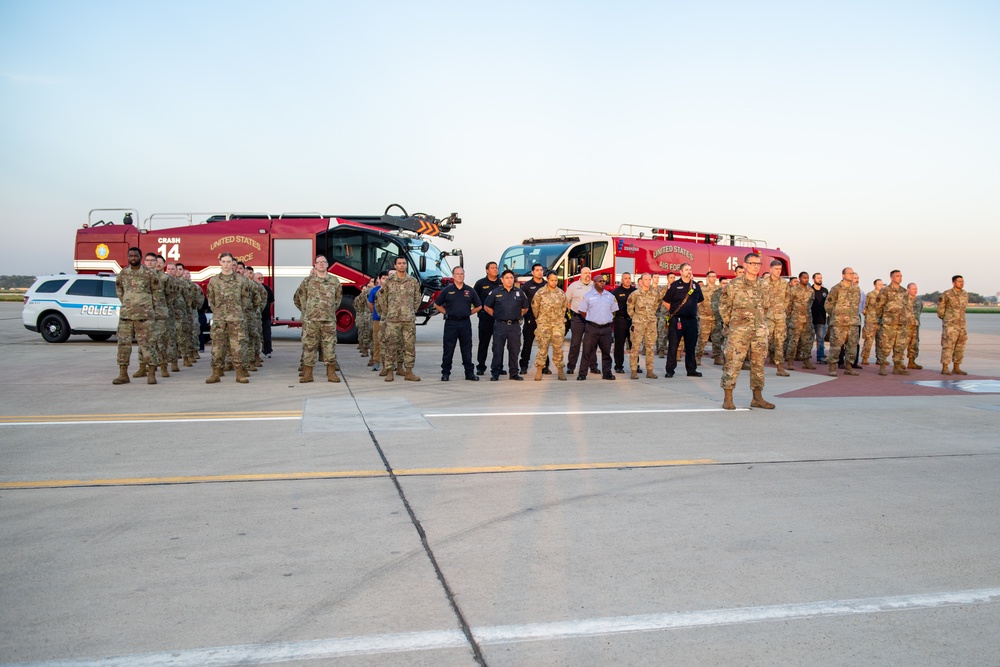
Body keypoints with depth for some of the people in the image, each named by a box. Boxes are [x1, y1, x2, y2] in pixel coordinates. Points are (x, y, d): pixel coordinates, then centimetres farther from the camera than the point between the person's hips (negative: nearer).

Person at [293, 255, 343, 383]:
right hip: (311, 320, 0)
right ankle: (307, 374, 7)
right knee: (309, 346, 1)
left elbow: (338, 297, 22)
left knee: (330, 346, 0)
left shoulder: (335, 281, 8)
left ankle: (331, 373, 7)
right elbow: (297, 298, 14)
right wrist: (306, 310, 11)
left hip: (329, 320, 1)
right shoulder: (307, 281, 5)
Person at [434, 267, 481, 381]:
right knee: (448, 349, 1)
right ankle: (445, 373, 9)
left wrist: (469, 313, 7)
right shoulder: (447, 290, 3)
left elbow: (478, 306, 16)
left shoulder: (470, 291, 7)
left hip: (465, 323, 2)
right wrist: (446, 313, 3)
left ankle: (470, 373, 13)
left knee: (467, 350, 6)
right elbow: (437, 305, 10)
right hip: (451, 323, -2)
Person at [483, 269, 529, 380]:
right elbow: (486, 307, 9)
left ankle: (514, 373, 13)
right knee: (497, 350, -1)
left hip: (515, 325, 2)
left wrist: (518, 316, 11)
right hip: (500, 325, -2)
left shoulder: (519, 292, 8)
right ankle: (495, 373, 4)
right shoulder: (495, 292, 1)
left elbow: (525, 308, 20)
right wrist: (496, 316, 6)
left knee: (514, 350, 5)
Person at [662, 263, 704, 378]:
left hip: (692, 320, 4)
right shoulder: (674, 285, -2)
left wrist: (692, 310, 16)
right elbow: (666, 302, 2)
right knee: (673, 345, -2)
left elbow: (699, 300, 25)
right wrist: (673, 312, 2)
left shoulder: (696, 286, 10)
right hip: (677, 320, -4)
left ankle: (691, 370, 17)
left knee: (691, 346, 9)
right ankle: (670, 370, 2)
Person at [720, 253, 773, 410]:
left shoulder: (763, 287, 11)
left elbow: (766, 308, 21)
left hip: (760, 332, 5)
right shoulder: (734, 285, -3)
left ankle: (757, 398, 17)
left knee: (758, 364, 8)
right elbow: (724, 306, 2)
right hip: (739, 332, -5)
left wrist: (761, 324, 15)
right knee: (733, 363, -5)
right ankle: (728, 398, 2)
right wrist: (729, 324, 3)